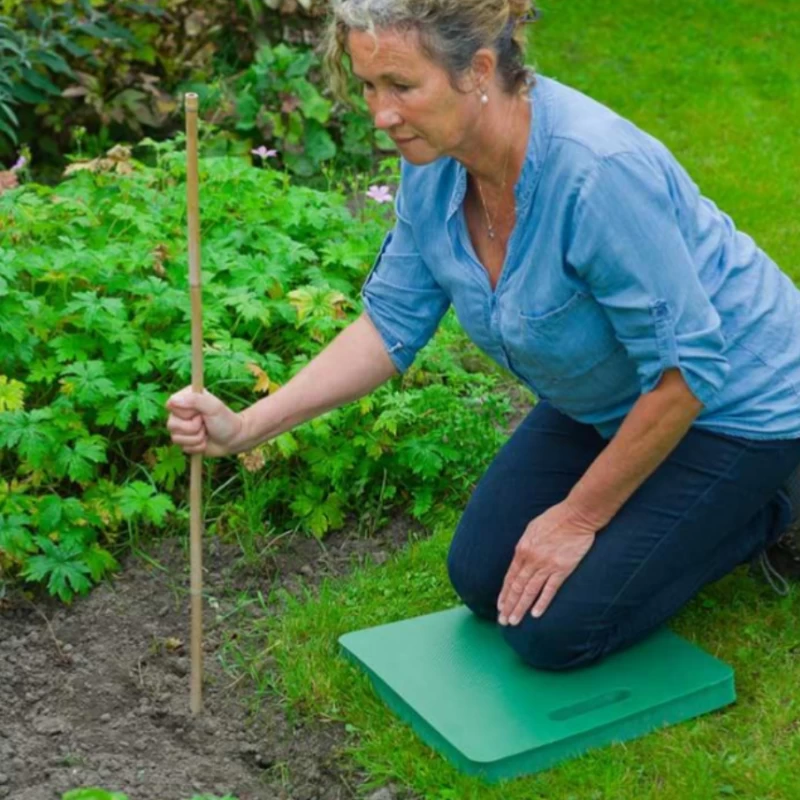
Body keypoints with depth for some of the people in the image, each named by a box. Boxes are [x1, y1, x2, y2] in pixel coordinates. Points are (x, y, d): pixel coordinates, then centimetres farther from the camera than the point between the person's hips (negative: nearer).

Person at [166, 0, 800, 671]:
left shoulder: (598, 169, -37)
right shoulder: (434, 165, -13)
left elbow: (687, 370, -29)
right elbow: (391, 324, -4)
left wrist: (579, 517, -17)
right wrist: (245, 427, -14)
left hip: (729, 403, -7)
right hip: (604, 400, 7)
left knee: (554, 629, -10)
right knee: (483, 578, 5)